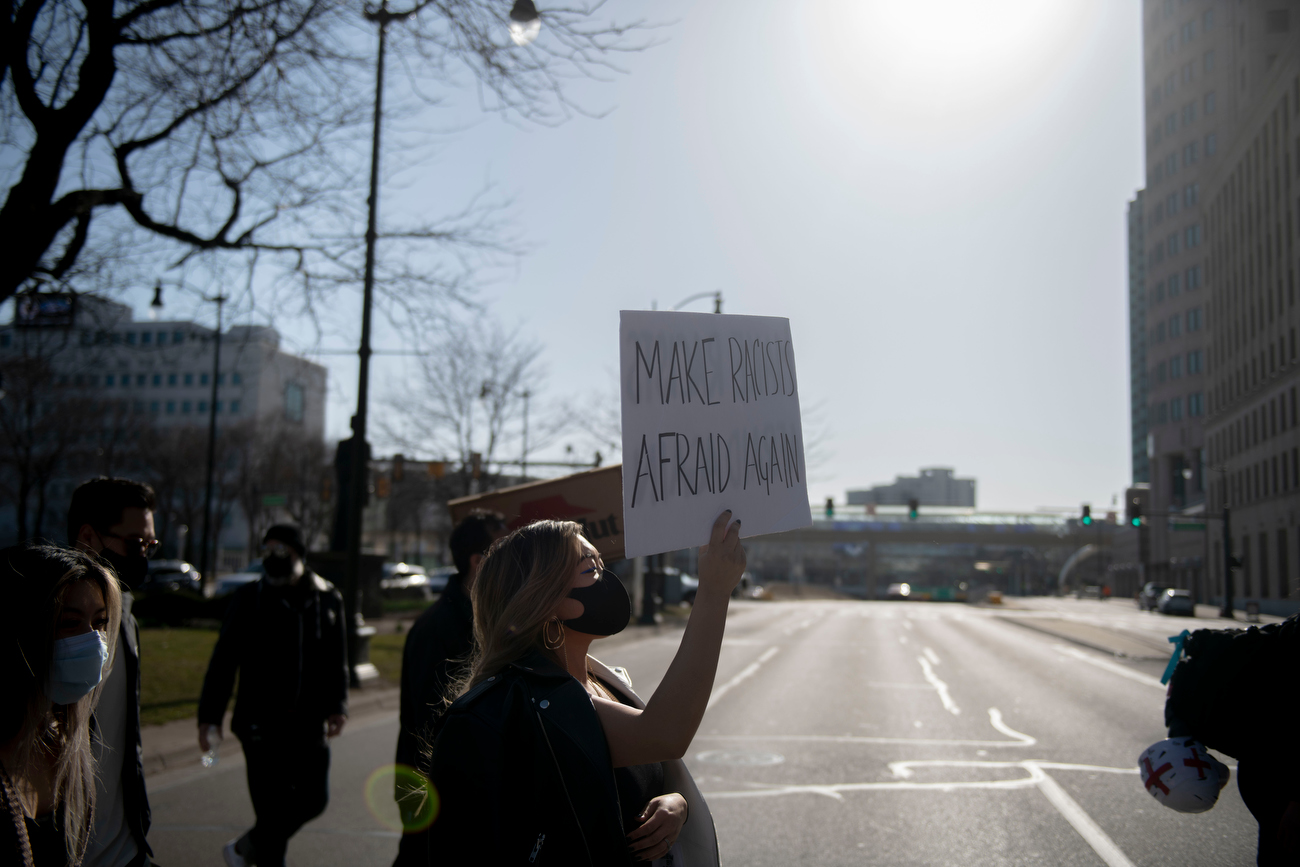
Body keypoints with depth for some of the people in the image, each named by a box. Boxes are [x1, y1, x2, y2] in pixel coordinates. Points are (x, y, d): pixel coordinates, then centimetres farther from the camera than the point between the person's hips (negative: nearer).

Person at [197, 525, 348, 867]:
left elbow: (337, 659, 11)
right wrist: (209, 717, -8)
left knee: (313, 799, 12)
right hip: (261, 723, -4)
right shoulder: (249, 598, -5)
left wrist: (336, 705, 2)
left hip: (309, 723, 4)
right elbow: (223, 660, -4)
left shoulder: (328, 598, 3)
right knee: (272, 809, -1)